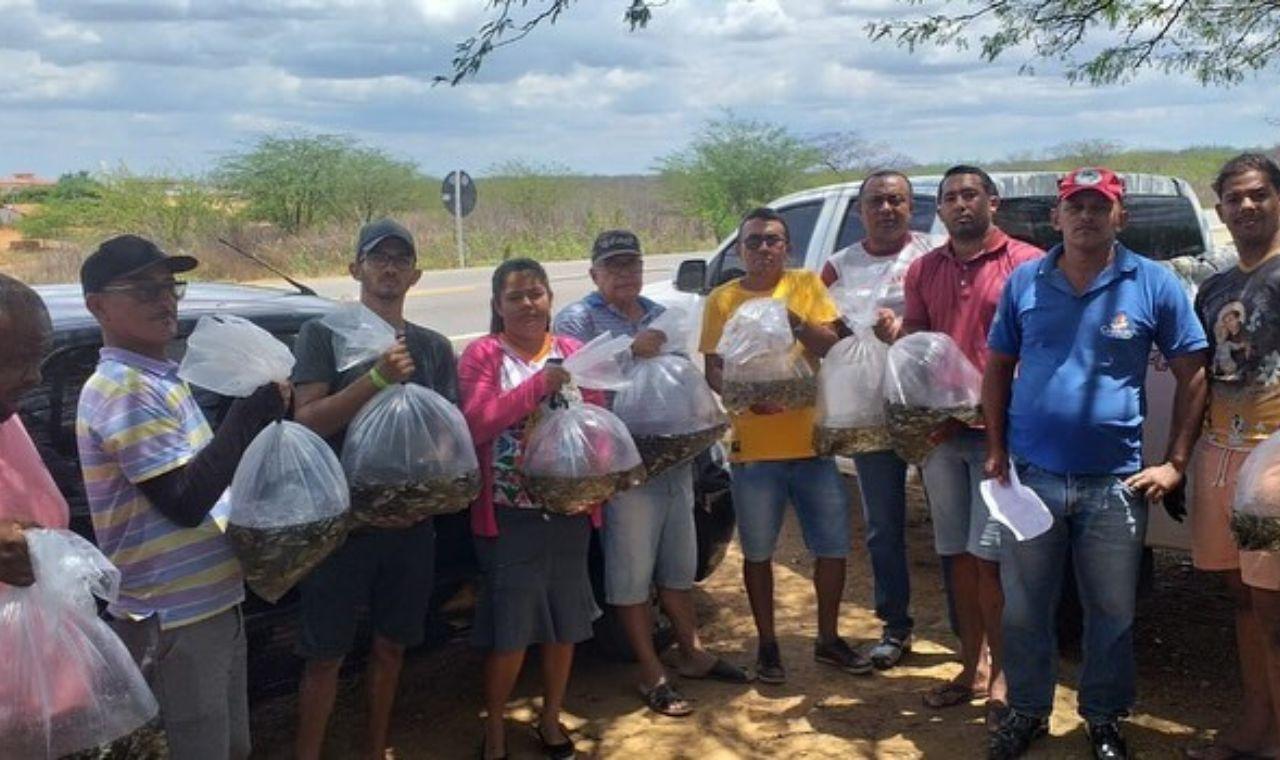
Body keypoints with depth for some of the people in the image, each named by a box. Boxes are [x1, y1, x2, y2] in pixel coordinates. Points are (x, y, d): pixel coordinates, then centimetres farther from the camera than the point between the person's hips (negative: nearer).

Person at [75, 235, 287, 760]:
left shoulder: (160, 379, 12)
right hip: (173, 619, -9)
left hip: (211, 602, 9)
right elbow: (185, 501, -24)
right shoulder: (121, 389, -18)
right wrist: (256, 411, -23)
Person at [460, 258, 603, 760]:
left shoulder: (573, 352, 8)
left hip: (570, 510, 4)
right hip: (510, 515, -4)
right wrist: (537, 385, -21)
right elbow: (475, 424, -18)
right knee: (510, 628, 2)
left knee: (567, 622, 13)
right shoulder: (483, 355, -5)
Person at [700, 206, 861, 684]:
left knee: (833, 546, 7)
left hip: (812, 440, 1)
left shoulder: (806, 286, 4)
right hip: (753, 447, -1)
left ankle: (828, 639, 27)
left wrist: (794, 321, -22)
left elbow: (831, 347, -4)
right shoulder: (723, 299, 2)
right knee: (758, 552, 9)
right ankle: (767, 644, 26)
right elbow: (713, 369, -2)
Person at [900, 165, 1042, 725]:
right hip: (939, 428, 5)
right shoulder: (923, 270, 12)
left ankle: (1001, 676, 6)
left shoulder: (1025, 262, -3)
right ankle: (973, 667, 23)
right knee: (956, 554, 11)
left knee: (987, 556, -7)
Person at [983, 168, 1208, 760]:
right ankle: (1026, 712, 29)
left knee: (1112, 612, 11)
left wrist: (1174, 463, -4)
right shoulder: (1024, 282, 3)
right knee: (1024, 609, 11)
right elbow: (998, 367, 10)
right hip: (1031, 476, 1)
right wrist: (996, 450, 2)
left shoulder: (1154, 284, -2)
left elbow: (1192, 373, 2)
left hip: (1115, 482, -1)